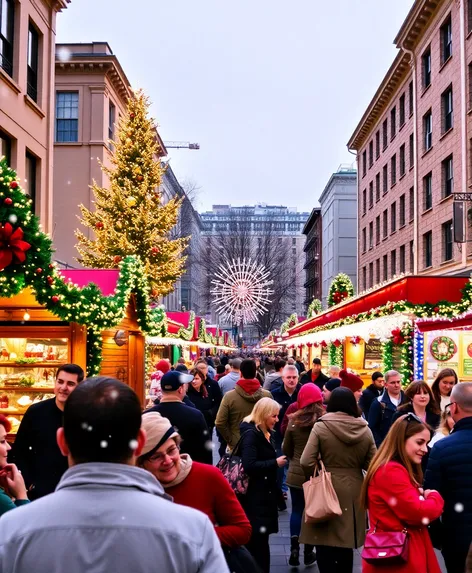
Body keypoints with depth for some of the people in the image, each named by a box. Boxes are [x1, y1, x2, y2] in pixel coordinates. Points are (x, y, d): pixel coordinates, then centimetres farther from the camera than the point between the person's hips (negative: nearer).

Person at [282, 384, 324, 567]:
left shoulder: (294, 421, -8)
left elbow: (286, 449, 3)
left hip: (296, 473, 0)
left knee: (297, 510, 12)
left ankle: (294, 550, 6)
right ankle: (308, 552, 18)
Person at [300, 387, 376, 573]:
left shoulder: (320, 427, -10)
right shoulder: (365, 430, -2)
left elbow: (306, 462, -15)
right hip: (353, 491, 3)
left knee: (325, 542, 5)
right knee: (346, 543, 16)